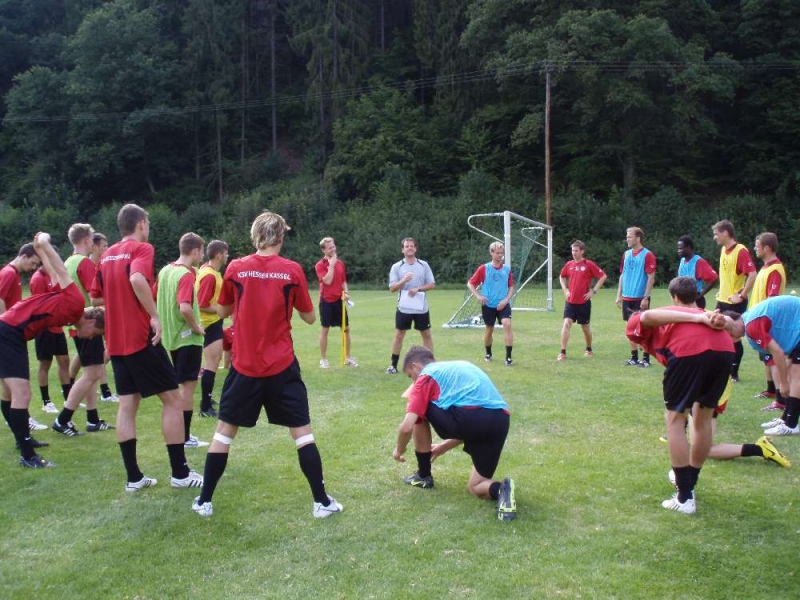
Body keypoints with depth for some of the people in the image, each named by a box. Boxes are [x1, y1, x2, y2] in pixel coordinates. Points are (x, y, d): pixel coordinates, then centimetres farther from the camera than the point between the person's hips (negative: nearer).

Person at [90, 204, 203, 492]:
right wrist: (154, 315, -24)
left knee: (127, 406, 9)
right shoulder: (141, 248, -9)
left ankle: (133, 477, 11)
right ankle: (180, 473, 3)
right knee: (173, 399, 0)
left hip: (116, 341, 8)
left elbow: (95, 297, 20)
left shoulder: (107, 255, 14)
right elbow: (137, 279, -29)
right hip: (141, 339, -8)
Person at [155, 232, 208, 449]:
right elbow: (185, 308, -32)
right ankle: (185, 437, 6)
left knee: (181, 384, 17)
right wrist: (197, 327, -17)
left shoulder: (165, 270, 7)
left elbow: (154, 298, 15)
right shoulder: (186, 275, -19)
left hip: (171, 336, 9)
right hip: (187, 338, -8)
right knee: (188, 385, 0)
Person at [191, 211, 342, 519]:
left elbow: (223, 311, 10)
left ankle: (204, 501, 21)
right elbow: (309, 317, 1)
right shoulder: (292, 270, -6)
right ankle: (321, 502, 11)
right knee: (302, 431, 8)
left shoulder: (235, 268, -3)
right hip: (282, 366, -1)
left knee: (224, 430, 14)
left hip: (244, 366, 1)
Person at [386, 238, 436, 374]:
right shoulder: (396, 267, -1)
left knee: (427, 334, 8)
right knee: (399, 335, 5)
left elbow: (432, 284, 1)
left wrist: (418, 289, -15)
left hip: (421, 308, 1)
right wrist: (403, 281, -24)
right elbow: (392, 288, -5)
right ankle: (393, 365, 13)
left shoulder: (424, 265, 2)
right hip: (403, 308, -1)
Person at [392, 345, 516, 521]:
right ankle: (501, 489, -9)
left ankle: (424, 476, 29)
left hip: (470, 416, -7)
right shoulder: (459, 367, 33)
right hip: (501, 421, 7)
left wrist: (399, 450, 24)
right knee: (475, 488, 23)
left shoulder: (426, 376, 12)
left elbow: (407, 427, 3)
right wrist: (443, 447, 48)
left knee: (419, 415, 20)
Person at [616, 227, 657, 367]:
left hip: (640, 298, -6)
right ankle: (634, 358, 19)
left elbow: (651, 278, -12)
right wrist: (619, 295, 11)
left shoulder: (647, 255, -9)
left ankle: (646, 359, 6)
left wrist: (645, 297, -16)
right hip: (627, 298, 6)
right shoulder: (626, 254, 11)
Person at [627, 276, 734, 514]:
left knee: (675, 419, 14)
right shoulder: (702, 313, 41)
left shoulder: (638, 326, 26)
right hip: (724, 348, 5)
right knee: (703, 418, 25)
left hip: (688, 350, -5)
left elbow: (647, 316, 2)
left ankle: (685, 498, 14)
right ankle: (689, 481, 45)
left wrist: (699, 319, -2)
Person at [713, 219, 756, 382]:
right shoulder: (723, 250, 10)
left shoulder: (741, 251, -17)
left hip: (735, 303, -8)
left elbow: (752, 275, -24)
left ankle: (734, 373, 10)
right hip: (722, 300, 8)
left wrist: (742, 296, -21)